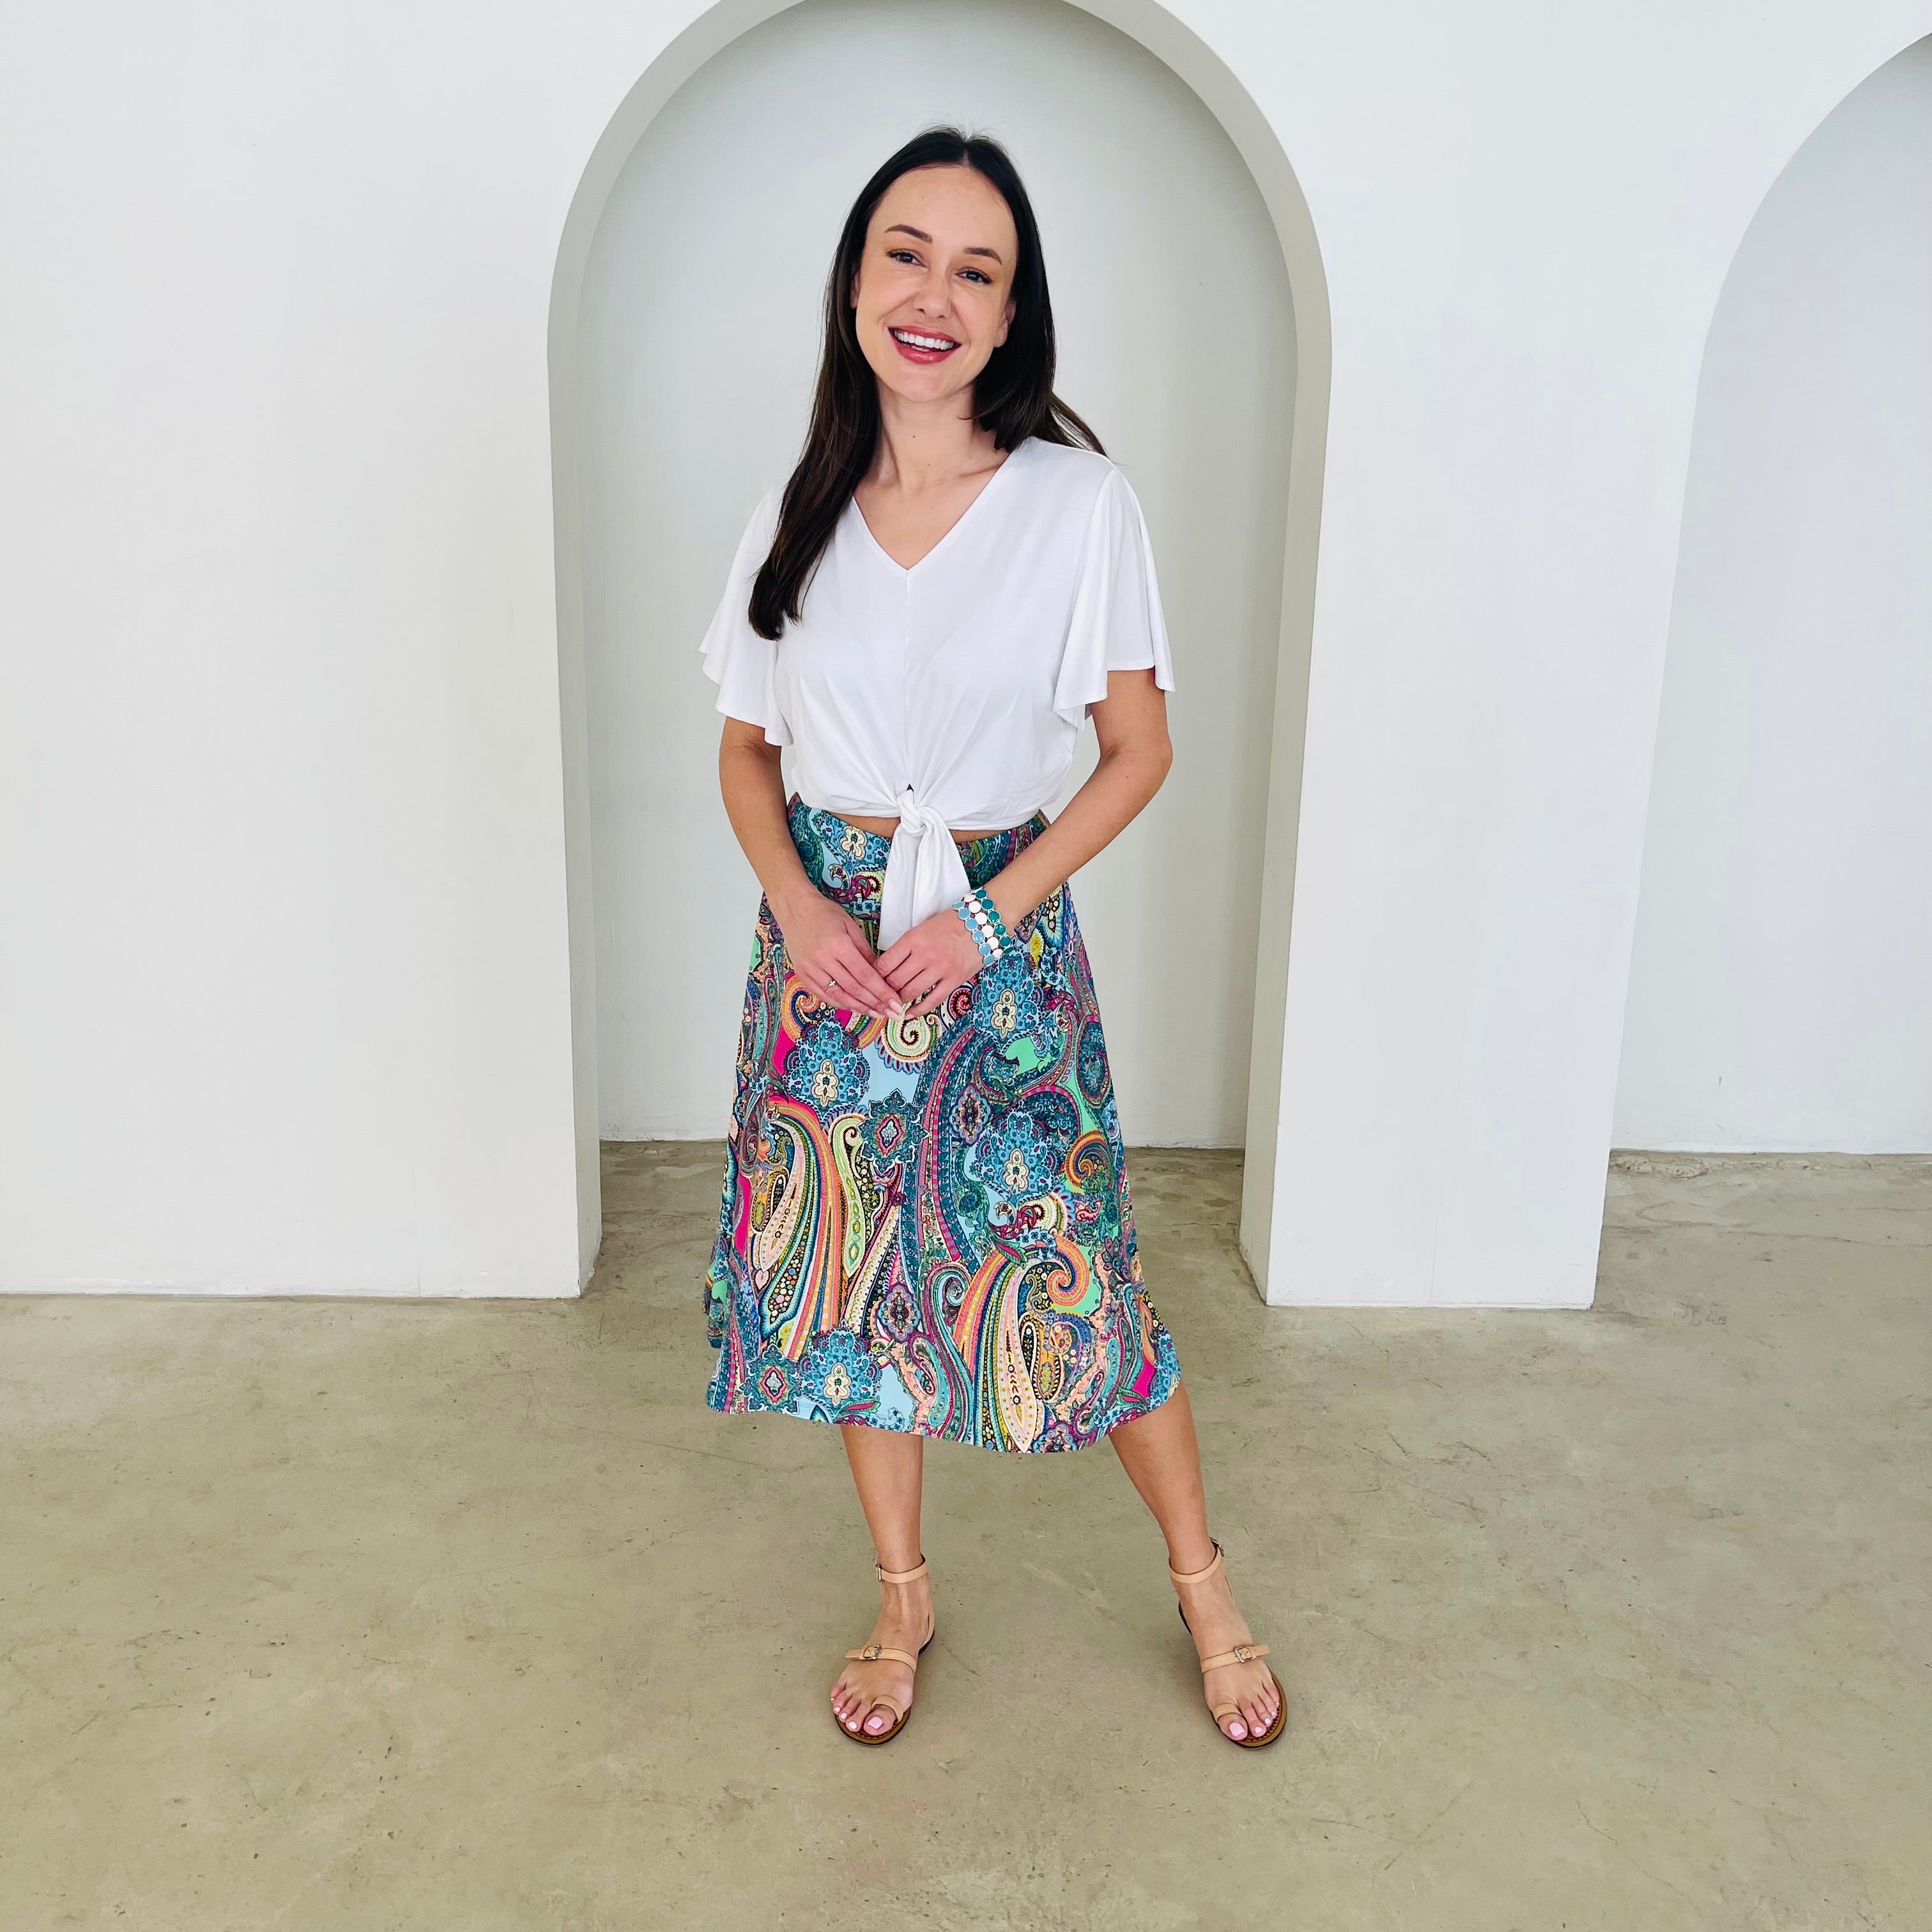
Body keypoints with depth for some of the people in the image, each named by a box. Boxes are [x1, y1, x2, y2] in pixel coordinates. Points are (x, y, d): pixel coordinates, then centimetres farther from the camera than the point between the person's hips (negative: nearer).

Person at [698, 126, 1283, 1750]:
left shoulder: (1079, 502, -7)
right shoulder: (801, 514, 3)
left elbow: (1139, 752, -4)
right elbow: (746, 750, 9)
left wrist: (991, 913, -13)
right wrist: (797, 904, -8)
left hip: (1001, 940, -3)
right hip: (825, 943, 4)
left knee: (1068, 1276, 2)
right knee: (850, 1276, 12)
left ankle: (1202, 1578, 29)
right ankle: (904, 1594, 34)